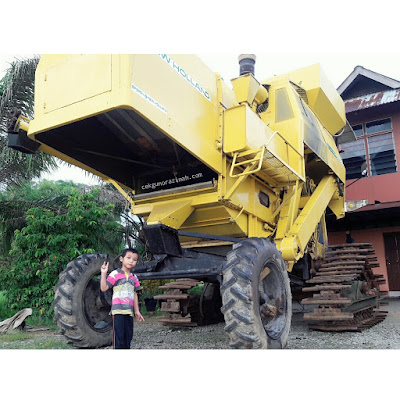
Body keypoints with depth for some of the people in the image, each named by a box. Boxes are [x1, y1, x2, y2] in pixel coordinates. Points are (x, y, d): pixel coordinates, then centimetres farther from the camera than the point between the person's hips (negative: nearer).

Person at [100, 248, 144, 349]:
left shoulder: (134, 278, 15)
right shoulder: (115, 274, -3)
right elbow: (104, 288, -9)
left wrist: (137, 311, 18)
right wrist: (104, 274, -19)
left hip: (129, 311, 6)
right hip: (118, 310, -6)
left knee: (128, 336, 10)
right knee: (118, 336, -6)